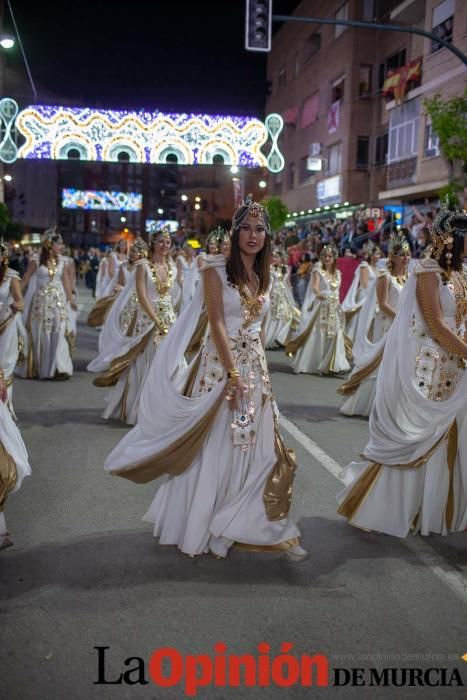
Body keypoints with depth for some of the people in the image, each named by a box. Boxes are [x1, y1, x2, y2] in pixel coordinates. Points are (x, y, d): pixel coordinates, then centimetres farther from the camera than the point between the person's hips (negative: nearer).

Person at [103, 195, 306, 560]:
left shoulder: (263, 276, 12)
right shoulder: (217, 269, -7)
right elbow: (217, 323, -14)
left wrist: (256, 370, 12)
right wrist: (233, 373, -20)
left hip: (256, 365, 6)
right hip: (221, 365, -6)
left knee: (254, 446, 8)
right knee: (215, 446, 3)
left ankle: (243, 523, 23)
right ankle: (203, 527, 20)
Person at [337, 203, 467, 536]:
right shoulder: (428, 271, -12)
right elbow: (436, 326, -17)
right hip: (425, 367, -7)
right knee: (412, 438, 2)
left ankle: (437, 507, 28)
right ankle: (380, 505, 18)